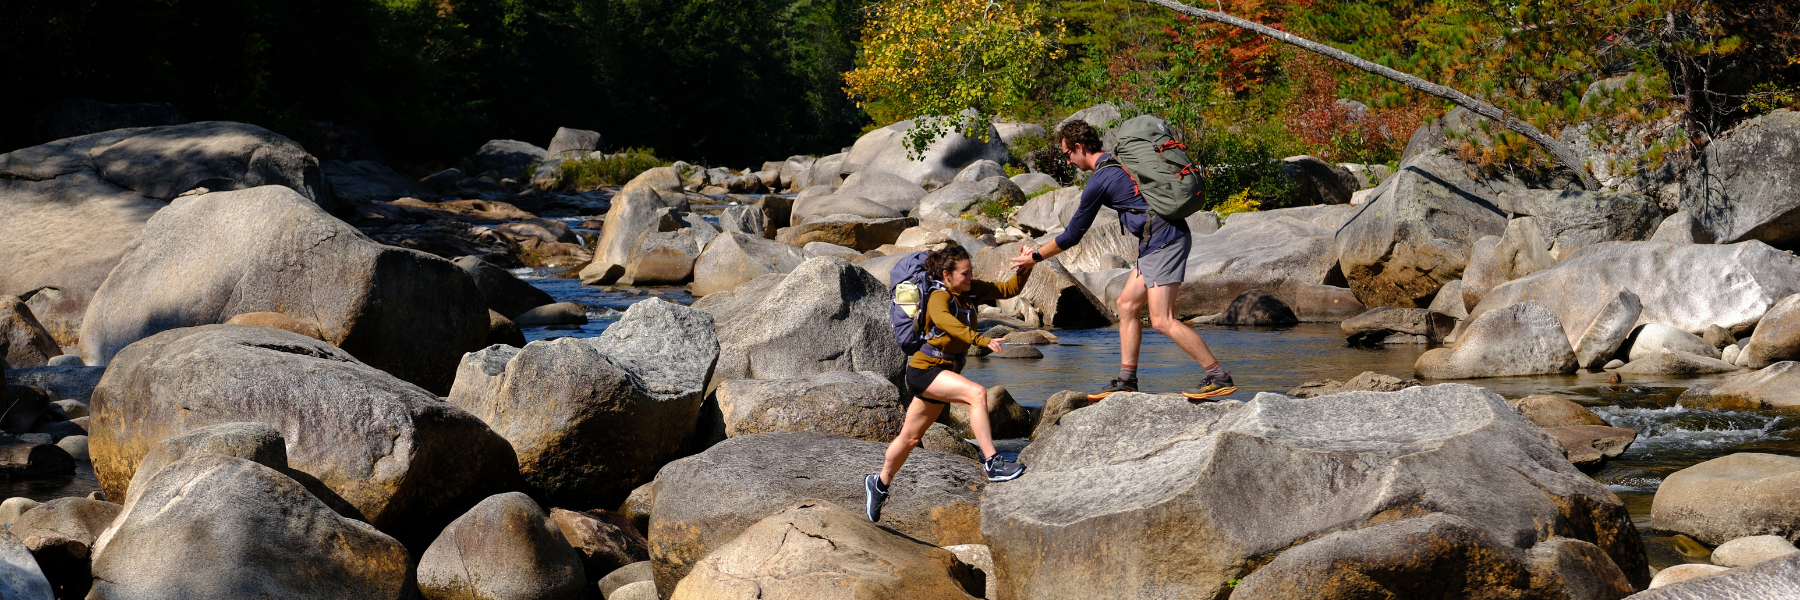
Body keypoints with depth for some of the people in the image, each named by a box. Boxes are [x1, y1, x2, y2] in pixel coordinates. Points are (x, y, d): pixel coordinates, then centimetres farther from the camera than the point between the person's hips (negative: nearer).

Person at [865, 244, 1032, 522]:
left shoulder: (971, 291, 2)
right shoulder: (939, 297, -21)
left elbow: (1009, 289, 4)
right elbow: (944, 320, -43)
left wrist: (1025, 267, -15)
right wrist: (981, 339, -56)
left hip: (944, 373, 8)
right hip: (924, 370, -8)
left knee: (911, 437, 20)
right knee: (977, 393, -29)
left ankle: (879, 483, 39)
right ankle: (992, 463, -32)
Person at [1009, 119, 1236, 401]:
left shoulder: (1099, 181, -10)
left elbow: (1073, 235, -3)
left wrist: (1035, 258, 9)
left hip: (1163, 241, -10)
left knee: (1162, 320, -13)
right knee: (1127, 305, 12)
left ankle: (1220, 377, -11)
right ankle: (1126, 381, 13)